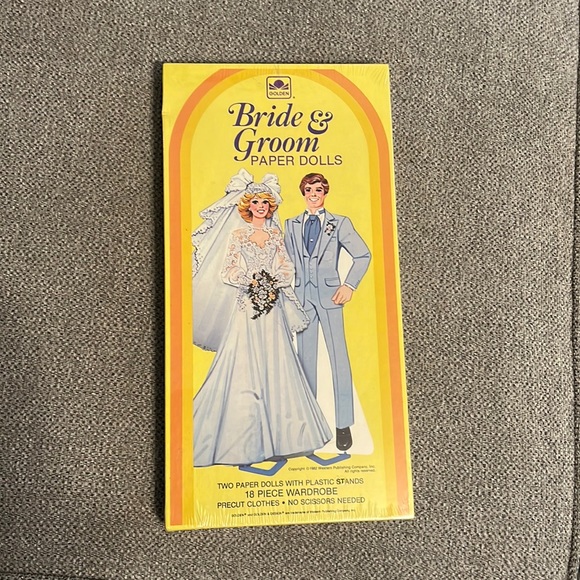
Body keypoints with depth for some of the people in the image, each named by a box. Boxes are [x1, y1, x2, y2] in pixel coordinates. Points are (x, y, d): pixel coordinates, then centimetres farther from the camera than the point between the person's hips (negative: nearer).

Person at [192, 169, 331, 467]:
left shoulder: (275, 234, 13)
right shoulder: (238, 234, 4)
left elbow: (286, 268, 9)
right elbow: (228, 271, -1)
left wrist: (274, 283, -9)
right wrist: (252, 281, -14)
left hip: (273, 305, 3)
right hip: (246, 305, -3)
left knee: (275, 364, 3)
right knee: (245, 365, -5)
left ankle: (276, 431, 13)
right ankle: (243, 437, 5)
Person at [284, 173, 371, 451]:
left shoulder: (339, 223, 5)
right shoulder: (291, 225, 13)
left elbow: (363, 254, 4)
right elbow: (287, 261, 15)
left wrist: (350, 285, -5)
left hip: (329, 294, -2)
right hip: (301, 295, 3)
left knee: (339, 357, -5)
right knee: (305, 357, 7)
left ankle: (344, 425, 4)